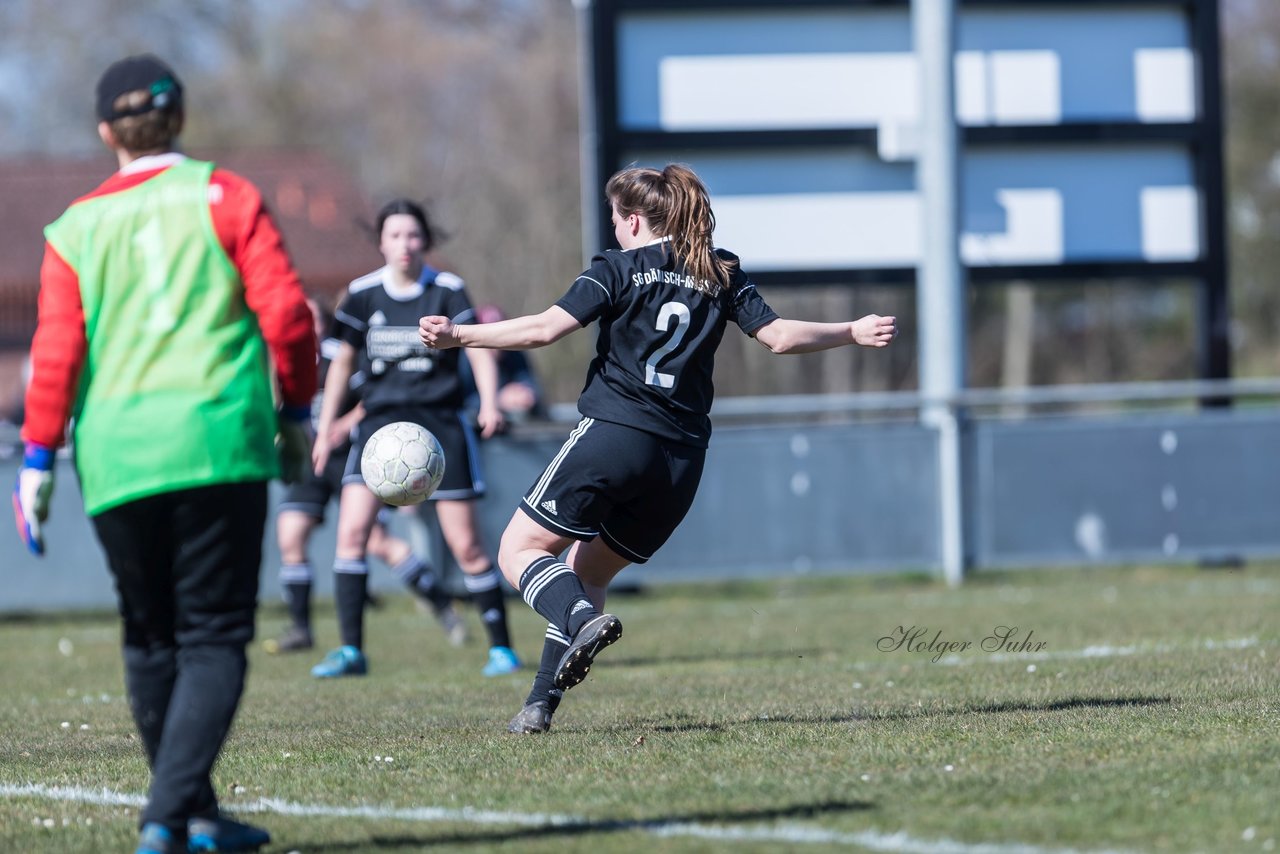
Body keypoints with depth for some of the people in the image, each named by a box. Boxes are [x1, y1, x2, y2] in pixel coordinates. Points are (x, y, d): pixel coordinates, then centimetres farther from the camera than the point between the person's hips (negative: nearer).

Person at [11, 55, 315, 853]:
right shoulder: (225, 197, 4)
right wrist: (295, 410, 10)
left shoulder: (77, 227, 9)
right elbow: (286, 311, -2)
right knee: (214, 637, -2)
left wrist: (38, 461, 6)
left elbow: (55, 352, 2)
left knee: (151, 641, 15)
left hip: (114, 455, 2)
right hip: (217, 443, -2)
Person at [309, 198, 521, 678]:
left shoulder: (448, 291, -3)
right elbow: (344, 360, 12)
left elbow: (479, 350, -5)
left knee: (466, 544, -2)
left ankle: (501, 648, 10)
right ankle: (350, 650, -5)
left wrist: (489, 404, -22)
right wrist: (325, 429, 10)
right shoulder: (363, 294, 3)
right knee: (351, 530, -13)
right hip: (381, 421, 2)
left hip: (440, 422, -2)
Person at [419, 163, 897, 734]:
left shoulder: (619, 268, 0)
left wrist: (459, 336, -6)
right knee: (589, 572, 18)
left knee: (520, 552, 3)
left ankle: (584, 621, -27)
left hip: (612, 436, -6)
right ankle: (541, 704, 8)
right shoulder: (720, 274, 13)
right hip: (681, 461, 6)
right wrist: (854, 333, 25)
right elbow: (778, 336, 11)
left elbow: (545, 329, -10)